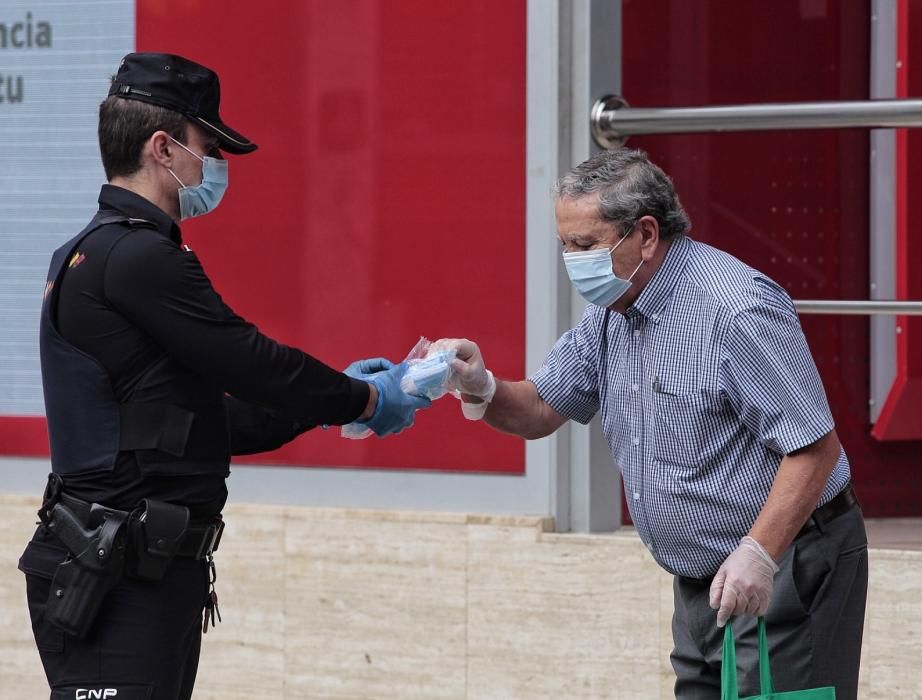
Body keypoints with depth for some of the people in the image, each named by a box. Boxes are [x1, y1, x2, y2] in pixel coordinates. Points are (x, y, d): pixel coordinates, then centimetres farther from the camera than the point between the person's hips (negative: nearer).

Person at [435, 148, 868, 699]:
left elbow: (815, 447, -23)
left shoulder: (737, 309, -21)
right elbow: (542, 410, 12)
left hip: (787, 566, -9)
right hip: (701, 583, 9)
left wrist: (758, 552, -29)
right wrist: (482, 389, -9)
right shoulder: (613, 311, 8)